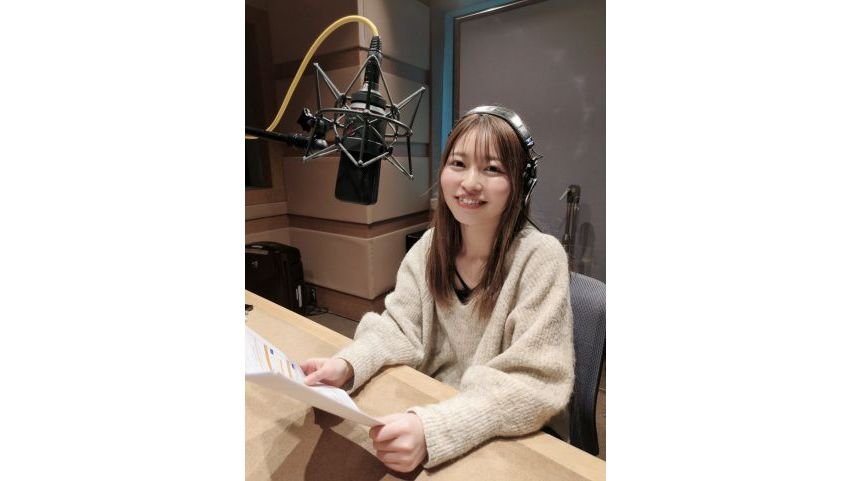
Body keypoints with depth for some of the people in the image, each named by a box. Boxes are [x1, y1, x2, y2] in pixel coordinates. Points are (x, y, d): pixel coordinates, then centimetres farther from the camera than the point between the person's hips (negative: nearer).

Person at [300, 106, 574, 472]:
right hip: (428, 408, 4)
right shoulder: (430, 246, -5)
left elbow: (536, 383, -22)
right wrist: (346, 365, -23)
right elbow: (401, 329, -5)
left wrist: (434, 429, -34)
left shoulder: (540, 257, -19)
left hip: (506, 440, -3)